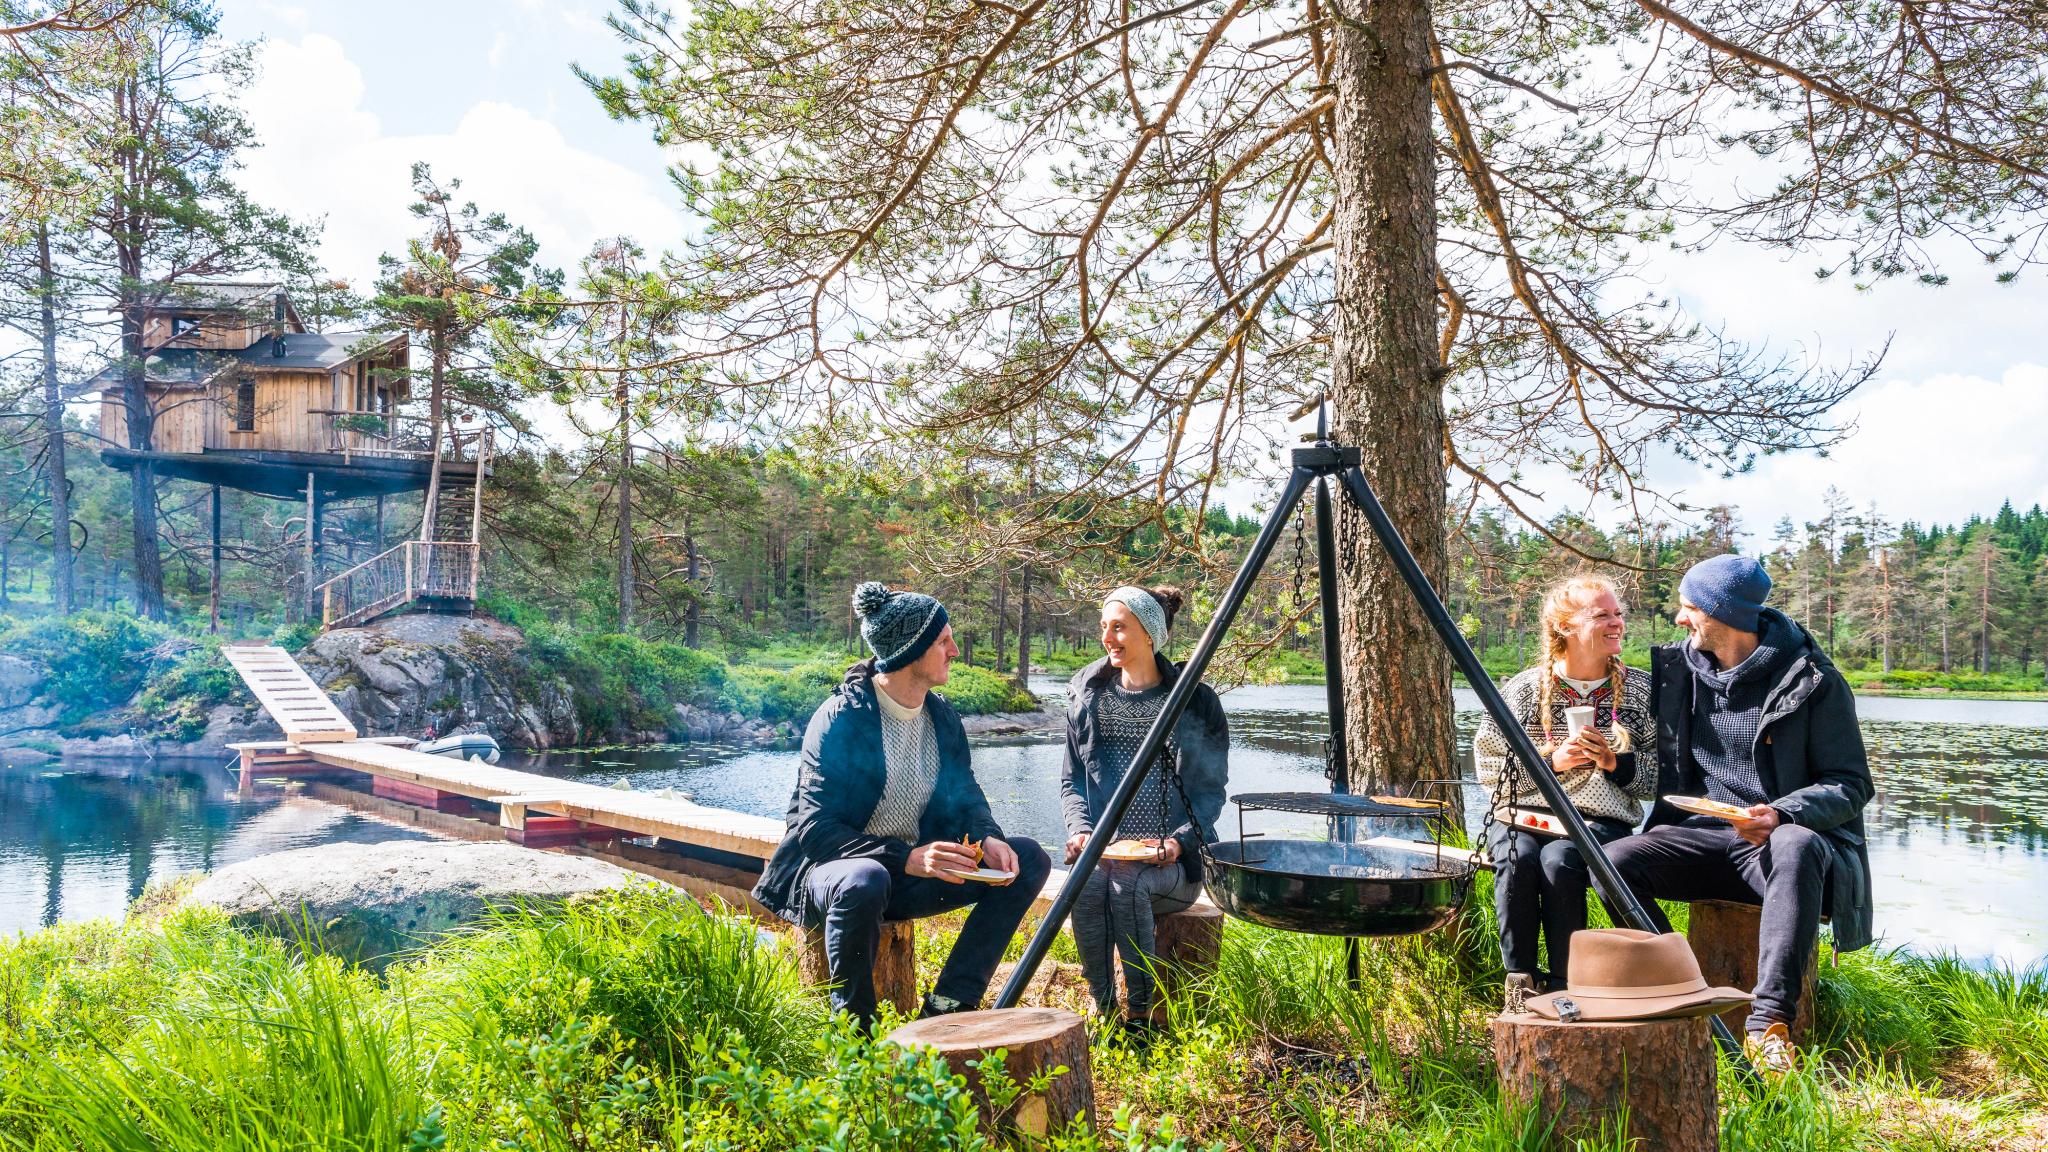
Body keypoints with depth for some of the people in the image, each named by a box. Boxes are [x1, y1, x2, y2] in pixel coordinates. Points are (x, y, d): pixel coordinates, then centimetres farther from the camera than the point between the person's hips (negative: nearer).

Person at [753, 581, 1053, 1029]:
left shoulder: (941, 716, 3)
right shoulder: (841, 718, -18)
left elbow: (966, 796, 11)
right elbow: (814, 829, -23)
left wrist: (988, 840, -13)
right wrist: (905, 858, -34)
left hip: (911, 873, 7)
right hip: (830, 868, -7)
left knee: (1029, 860, -7)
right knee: (864, 881, -42)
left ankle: (948, 1006, -9)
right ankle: (854, 1028, -18)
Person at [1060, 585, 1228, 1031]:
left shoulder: (1196, 701, 1)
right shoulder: (1087, 695, 10)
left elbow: (1210, 789, 2)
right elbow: (1072, 780, 13)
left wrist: (1179, 840, -14)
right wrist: (1079, 828, -7)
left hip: (1172, 859, -2)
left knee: (1128, 886, -33)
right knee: (1087, 885, -31)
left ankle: (1141, 1013, -17)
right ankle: (1103, 1008, -14)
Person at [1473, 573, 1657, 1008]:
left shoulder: (1640, 689, 9)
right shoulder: (1525, 688, 4)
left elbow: (1661, 776, 8)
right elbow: (1487, 763, 1)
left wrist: (1615, 762, -11)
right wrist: (1551, 760, -11)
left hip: (1599, 818, 0)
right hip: (1520, 813, 1)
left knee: (1559, 860, -33)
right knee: (1518, 859, -33)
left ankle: (1564, 986, -18)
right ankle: (1520, 981, -17)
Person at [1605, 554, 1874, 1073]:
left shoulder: (1812, 679, -4)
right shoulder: (1675, 668, 9)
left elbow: (1850, 785, -7)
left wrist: (1781, 815, -25)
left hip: (1780, 838, -4)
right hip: (1700, 832, 4)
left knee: (1798, 847, -40)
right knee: (1616, 861, -25)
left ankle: (1769, 1022, -38)